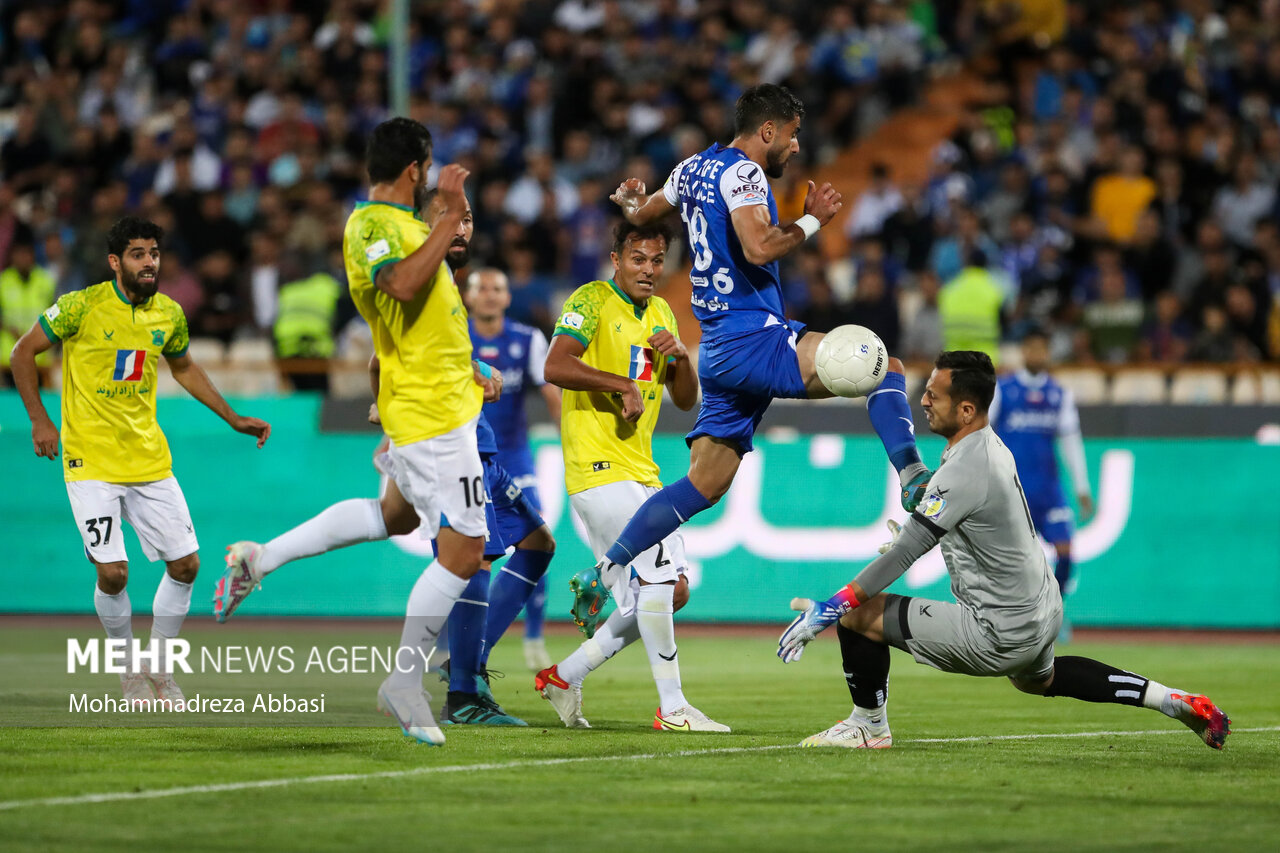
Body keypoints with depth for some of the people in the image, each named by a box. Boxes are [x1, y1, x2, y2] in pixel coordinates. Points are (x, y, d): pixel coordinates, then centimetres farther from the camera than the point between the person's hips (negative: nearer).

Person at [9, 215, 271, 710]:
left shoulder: (169, 315, 3)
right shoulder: (82, 307, -11)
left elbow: (184, 368, 22)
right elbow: (23, 352, -1)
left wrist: (234, 419, 20)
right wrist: (39, 421, -6)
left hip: (149, 460, 5)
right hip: (91, 461, -5)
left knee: (185, 563, 0)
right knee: (113, 573, -12)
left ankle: (159, 668, 18)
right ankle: (130, 670, 12)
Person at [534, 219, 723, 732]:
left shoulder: (660, 313, 17)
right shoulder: (593, 300, -7)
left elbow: (686, 400, 19)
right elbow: (556, 367, -22)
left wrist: (679, 357, 0)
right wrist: (624, 384, -22)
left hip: (641, 472, 9)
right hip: (598, 469, -9)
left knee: (667, 590, 7)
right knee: (657, 579, -16)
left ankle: (566, 675, 19)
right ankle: (672, 708, -10)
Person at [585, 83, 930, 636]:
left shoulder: (694, 169, 19)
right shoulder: (741, 172, -9)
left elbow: (641, 213, 37)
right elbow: (758, 247, -26)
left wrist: (630, 199, 60)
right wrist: (812, 221, -11)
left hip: (719, 350, 9)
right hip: (753, 337, -9)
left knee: (705, 482, 11)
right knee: (885, 366, -17)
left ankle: (604, 573, 7)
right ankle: (912, 480, -37)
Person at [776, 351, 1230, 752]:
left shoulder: (964, 472, -25)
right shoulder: (992, 445, 4)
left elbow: (903, 553, -27)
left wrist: (829, 608, -27)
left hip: (1001, 635, -10)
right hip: (1045, 611, 10)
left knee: (858, 614, -10)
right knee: (1039, 679, 39)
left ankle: (869, 725, 12)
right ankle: (1177, 702, 34)